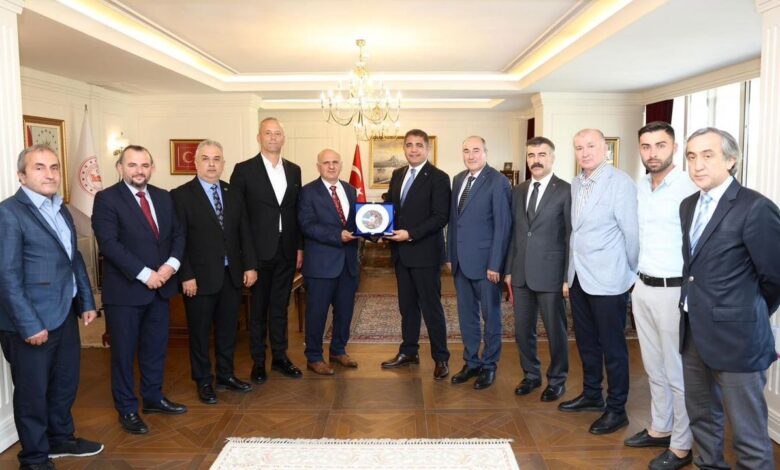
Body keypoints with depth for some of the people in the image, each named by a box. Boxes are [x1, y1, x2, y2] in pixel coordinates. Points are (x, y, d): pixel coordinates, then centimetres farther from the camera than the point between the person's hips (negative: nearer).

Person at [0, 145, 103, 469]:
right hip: (31, 322, -7)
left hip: (65, 315, 8)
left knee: (65, 383, 20)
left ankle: (61, 439, 39)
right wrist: (29, 324, -19)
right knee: (32, 391, 9)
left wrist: (86, 302, 13)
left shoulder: (61, 210, 11)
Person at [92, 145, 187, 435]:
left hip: (160, 286, 6)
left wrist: (172, 264, -9)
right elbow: (109, 244, -17)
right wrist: (144, 274, -20)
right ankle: (127, 410, 21)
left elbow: (177, 234, 9)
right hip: (125, 290, -5)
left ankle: (153, 398, 33)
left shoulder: (163, 197, 10)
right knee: (124, 352, 7)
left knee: (157, 346, 16)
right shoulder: (106, 199, -8)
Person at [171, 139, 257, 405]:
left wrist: (250, 265, 2)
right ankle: (203, 382, 25)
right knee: (200, 332, 9)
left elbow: (244, 232, 8)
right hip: (200, 277, -4)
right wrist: (186, 276, -15)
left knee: (228, 329, 15)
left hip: (232, 274, 5)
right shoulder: (181, 195, -7)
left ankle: (225, 376, 31)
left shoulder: (233, 194, 7)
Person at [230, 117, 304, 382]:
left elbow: (297, 211, 11)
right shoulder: (244, 170, -4)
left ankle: (279, 357, 25)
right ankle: (258, 361, 21)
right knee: (258, 308, 8)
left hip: (286, 250, 4)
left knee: (280, 307, 13)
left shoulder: (294, 170, 9)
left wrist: (299, 246, 7)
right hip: (259, 249, -3)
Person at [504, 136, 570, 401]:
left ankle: (557, 381, 27)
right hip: (521, 273, 5)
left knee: (555, 331, 8)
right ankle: (531, 375, 32)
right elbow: (513, 232, 12)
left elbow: (571, 237, -7)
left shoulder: (566, 191, -6)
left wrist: (569, 277, -9)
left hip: (550, 274, -5)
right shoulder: (518, 191, 10)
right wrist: (509, 269, 10)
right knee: (523, 330, 13)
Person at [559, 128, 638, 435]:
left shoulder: (620, 183, -13)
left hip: (607, 280, -7)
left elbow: (631, 232, -11)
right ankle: (591, 395, 36)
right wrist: (571, 272, 11)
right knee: (586, 341, 18)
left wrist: (631, 273, -5)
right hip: (579, 277, 7)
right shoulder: (576, 185, 10)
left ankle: (617, 409, 19)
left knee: (612, 347, 5)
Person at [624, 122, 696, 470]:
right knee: (654, 367, 18)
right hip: (643, 287, 7)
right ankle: (660, 428, 34)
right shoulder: (640, 187, 8)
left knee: (678, 372, 5)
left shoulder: (688, 189, -15)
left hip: (674, 291, -7)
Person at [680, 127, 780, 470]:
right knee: (702, 415, 22)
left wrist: (747, 316, 4)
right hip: (693, 332, 7)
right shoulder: (688, 206, 8)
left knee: (748, 433, 4)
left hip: (735, 337, -7)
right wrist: (700, 309, 7)